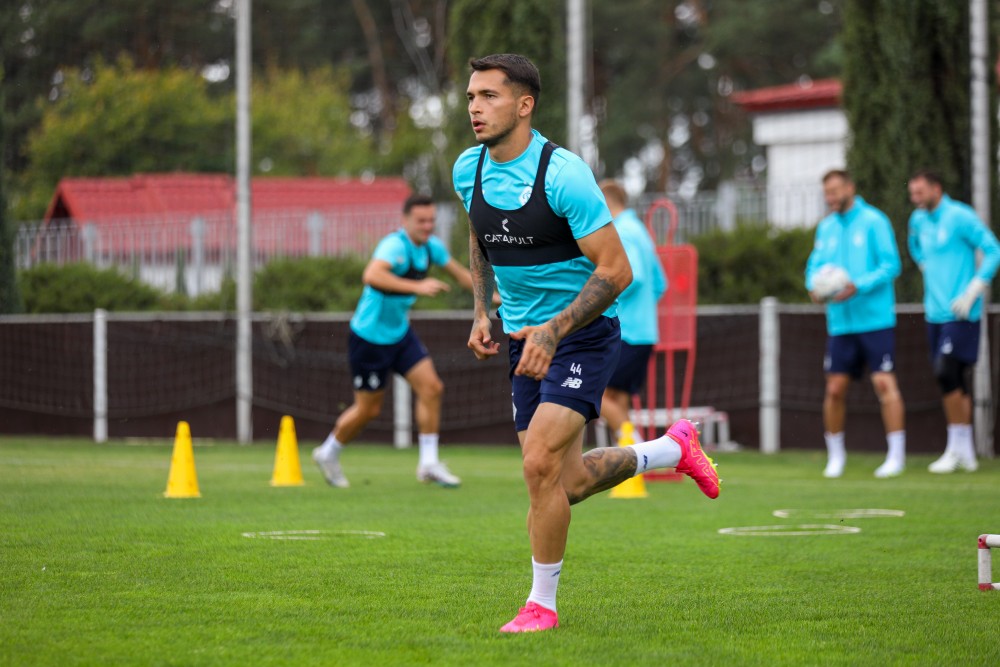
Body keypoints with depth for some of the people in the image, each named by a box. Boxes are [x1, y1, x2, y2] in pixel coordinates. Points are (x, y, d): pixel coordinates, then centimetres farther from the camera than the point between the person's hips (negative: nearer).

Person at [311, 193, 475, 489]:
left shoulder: (431, 246, 1)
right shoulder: (395, 245, -26)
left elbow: (459, 273, 20)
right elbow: (371, 275, -46)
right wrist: (416, 286, -51)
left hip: (400, 334, 8)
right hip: (369, 337, -8)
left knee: (431, 387, -7)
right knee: (368, 408, 3)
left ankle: (429, 464, -1)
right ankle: (328, 453, 28)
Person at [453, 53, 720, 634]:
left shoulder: (562, 173, -21)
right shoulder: (469, 170, 0)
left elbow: (616, 270, -20)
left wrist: (552, 332, -28)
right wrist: (482, 312, 8)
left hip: (583, 333, -7)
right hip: (526, 339, 7)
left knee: (541, 464, -20)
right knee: (567, 484, 9)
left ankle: (543, 603, -3)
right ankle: (672, 449, 36)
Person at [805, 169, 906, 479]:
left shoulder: (873, 221, -4)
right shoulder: (826, 227, 13)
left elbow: (890, 265, -10)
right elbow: (815, 265, 15)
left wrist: (858, 286, -21)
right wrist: (814, 285, -8)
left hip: (875, 320, -5)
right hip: (840, 322, 5)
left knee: (884, 383, -10)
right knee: (835, 389, 3)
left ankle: (896, 455, -4)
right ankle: (835, 455, 17)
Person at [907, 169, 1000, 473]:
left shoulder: (960, 217, -11)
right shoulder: (918, 220, 11)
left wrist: (972, 293, -15)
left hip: (959, 313, -7)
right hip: (935, 312, 8)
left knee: (947, 373, -15)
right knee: (952, 380, 8)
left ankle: (956, 447, -7)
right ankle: (966, 454, 13)